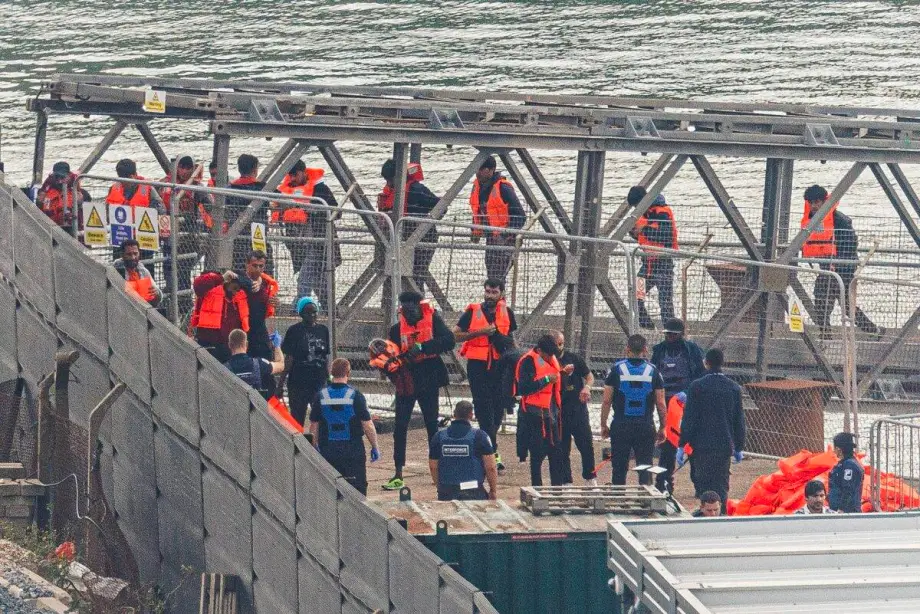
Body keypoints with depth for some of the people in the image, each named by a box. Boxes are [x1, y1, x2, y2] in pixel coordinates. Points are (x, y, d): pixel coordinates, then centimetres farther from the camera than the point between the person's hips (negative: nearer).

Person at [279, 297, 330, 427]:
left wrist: (328, 379, 12)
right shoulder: (294, 331, -4)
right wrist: (281, 382, -9)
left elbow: (326, 357, 13)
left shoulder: (323, 330, 8)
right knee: (297, 417, 1)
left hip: (319, 381, 4)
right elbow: (289, 359, -5)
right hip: (298, 382, -4)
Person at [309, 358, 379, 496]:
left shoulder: (320, 395, -2)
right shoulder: (355, 395, -9)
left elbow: (314, 427, 5)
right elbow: (367, 425, -7)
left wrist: (315, 447, 18)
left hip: (328, 450, 2)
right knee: (357, 490, 2)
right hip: (353, 448, -2)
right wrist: (375, 447, 4)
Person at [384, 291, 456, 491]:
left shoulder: (433, 320, -6)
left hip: (429, 382, -1)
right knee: (400, 427, -5)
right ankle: (398, 475, -4)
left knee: (432, 426, 10)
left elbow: (448, 341, -19)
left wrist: (422, 347, -27)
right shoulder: (397, 329, 0)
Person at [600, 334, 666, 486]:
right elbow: (660, 404, 1)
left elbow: (606, 401, -2)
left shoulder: (616, 369, -2)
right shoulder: (653, 371, 0)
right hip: (646, 426, 0)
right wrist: (662, 428, 11)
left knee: (619, 468, 7)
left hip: (621, 426, 0)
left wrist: (604, 425, 7)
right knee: (645, 469, 5)